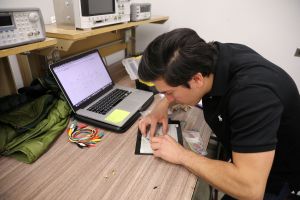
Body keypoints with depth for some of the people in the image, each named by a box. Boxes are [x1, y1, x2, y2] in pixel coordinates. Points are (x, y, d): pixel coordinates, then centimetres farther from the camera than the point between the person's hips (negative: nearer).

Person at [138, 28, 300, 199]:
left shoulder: (252, 92, -38)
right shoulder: (209, 55, -17)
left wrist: (182, 155, -29)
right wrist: (163, 105, -13)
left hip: (275, 173, -5)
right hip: (242, 156, 6)